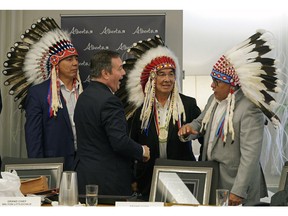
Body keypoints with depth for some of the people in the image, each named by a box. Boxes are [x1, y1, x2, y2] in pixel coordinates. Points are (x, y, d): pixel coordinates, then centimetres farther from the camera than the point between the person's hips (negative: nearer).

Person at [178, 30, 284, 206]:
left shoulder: (250, 111, -21)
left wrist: (238, 192, -26)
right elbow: (201, 123, 21)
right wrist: (189, 129, -3)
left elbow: (250, 155, -24)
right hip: (210, 179, 8)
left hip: (234, 184, -8)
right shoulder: (214, 100, 5)